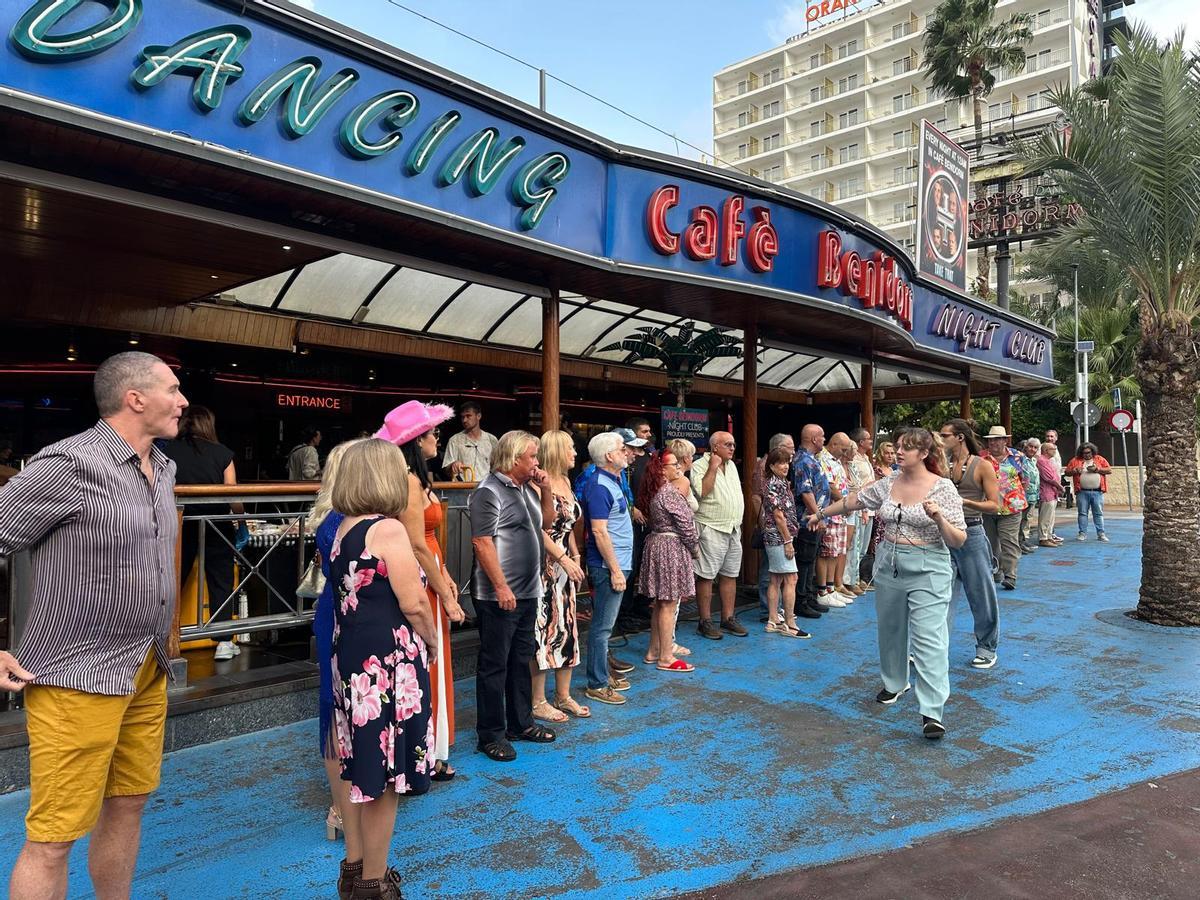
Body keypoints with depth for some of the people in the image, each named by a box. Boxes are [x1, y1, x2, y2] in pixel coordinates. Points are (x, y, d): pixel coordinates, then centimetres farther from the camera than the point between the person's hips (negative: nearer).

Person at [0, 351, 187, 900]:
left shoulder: (163, 468, 9)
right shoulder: (70, 464, -16)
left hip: (148, 673, 8)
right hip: (79, 679, -7)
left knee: (127, 804, 19)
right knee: (53, 837, 2)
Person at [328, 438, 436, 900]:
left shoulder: (343, 529, 9)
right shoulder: (388, 529, -17)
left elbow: (352, 595, 11)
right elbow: (413, 604, -18)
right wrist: (432, 641, -1)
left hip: (351, 656, 9)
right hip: (388, 660, -9)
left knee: (360, 767, 20)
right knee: (384, 774, 4)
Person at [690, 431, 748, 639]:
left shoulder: (731, 466, 16)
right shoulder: (699, 465, -10)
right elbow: (702, 491, -24)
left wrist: (738, 522, 18)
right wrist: (713, 467, -20)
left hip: (734, 529, 8)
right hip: (711, 530, -8)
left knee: (730, 575, 11)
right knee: (706, 576, -2)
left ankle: (728, 618, 20)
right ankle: (705, 621, 5)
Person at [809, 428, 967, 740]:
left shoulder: (943, 488, -10)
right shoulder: (888, 483, 4)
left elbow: (958, 540, -10)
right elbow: (853, 500, 17)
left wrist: (939, 517, -28)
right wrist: (821, 513, 25)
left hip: (927, 570, -5)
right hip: (889, 565, 6)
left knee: (929, 639, -9)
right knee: (890, 630, 18)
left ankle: (932, 712, -7)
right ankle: (895, 683, 40)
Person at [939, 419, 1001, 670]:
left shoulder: (982, 466, -4)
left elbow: (994, 505, -7)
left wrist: (966, 501, -19)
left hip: (971, 534, -4)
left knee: (980, 593, 6)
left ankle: (987, 648, 23)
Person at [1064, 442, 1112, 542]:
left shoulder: (1100, 459, 9)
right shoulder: (1075, 460, 7)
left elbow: (1109, 470, 3)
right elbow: (1067, 472, 8)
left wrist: (1097, 469, -10)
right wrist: (1075, 471, -12)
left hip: (1097, 492, 0)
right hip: (1082, 492, 0)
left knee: (1099, 513, 3)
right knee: (1082, 513, 3)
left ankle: (1101, 534, 7)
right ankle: (1083, 533, 8)